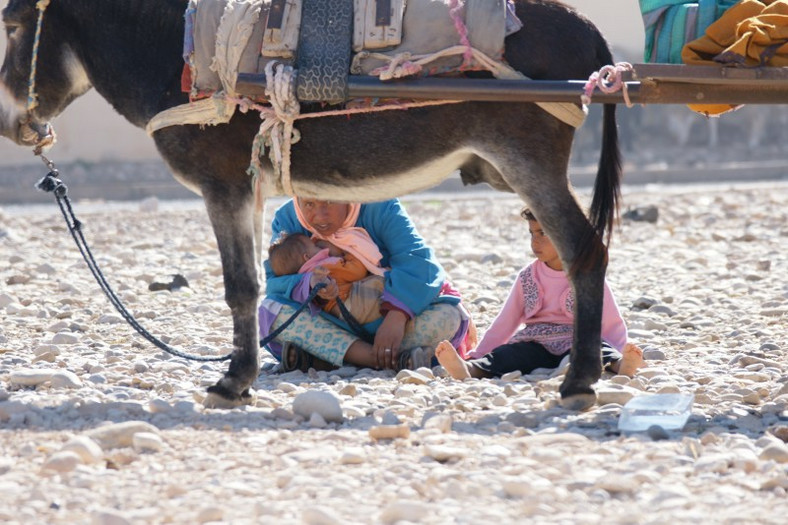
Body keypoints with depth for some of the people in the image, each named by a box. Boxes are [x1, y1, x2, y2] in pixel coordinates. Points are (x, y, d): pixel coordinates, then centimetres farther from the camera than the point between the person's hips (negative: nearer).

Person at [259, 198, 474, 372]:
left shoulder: (380, 209, -15)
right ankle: (390, 361, -40)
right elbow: (274, 281, -17)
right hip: (330, 324, 1)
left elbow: (418, 262, -28)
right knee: (270, 309, -28)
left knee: (447, 316, -29)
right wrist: (309, 284, -40)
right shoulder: (286, 220, -8)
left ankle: (321, 355, -35)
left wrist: (396, 316, -44)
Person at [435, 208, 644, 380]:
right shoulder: (527, 277, 15)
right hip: (537, 343, 3)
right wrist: (476, 355, 13)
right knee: (505, 356, -29)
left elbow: (611, 324, 3)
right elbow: (505, 323, 19)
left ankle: (619, 366, -69)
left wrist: (621, 356, -16)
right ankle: (469, 368, -57)